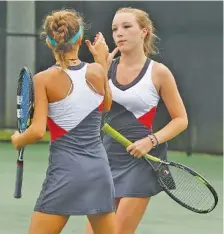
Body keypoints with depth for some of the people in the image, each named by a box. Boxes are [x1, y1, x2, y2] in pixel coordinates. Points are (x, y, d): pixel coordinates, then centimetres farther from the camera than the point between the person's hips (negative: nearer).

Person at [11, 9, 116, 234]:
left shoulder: (44, 79, -9)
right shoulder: (96, 71, 2)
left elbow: (37, 131, -13)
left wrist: (18, 140, 8)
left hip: (65, 169, -4)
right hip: (99, 166, 4)